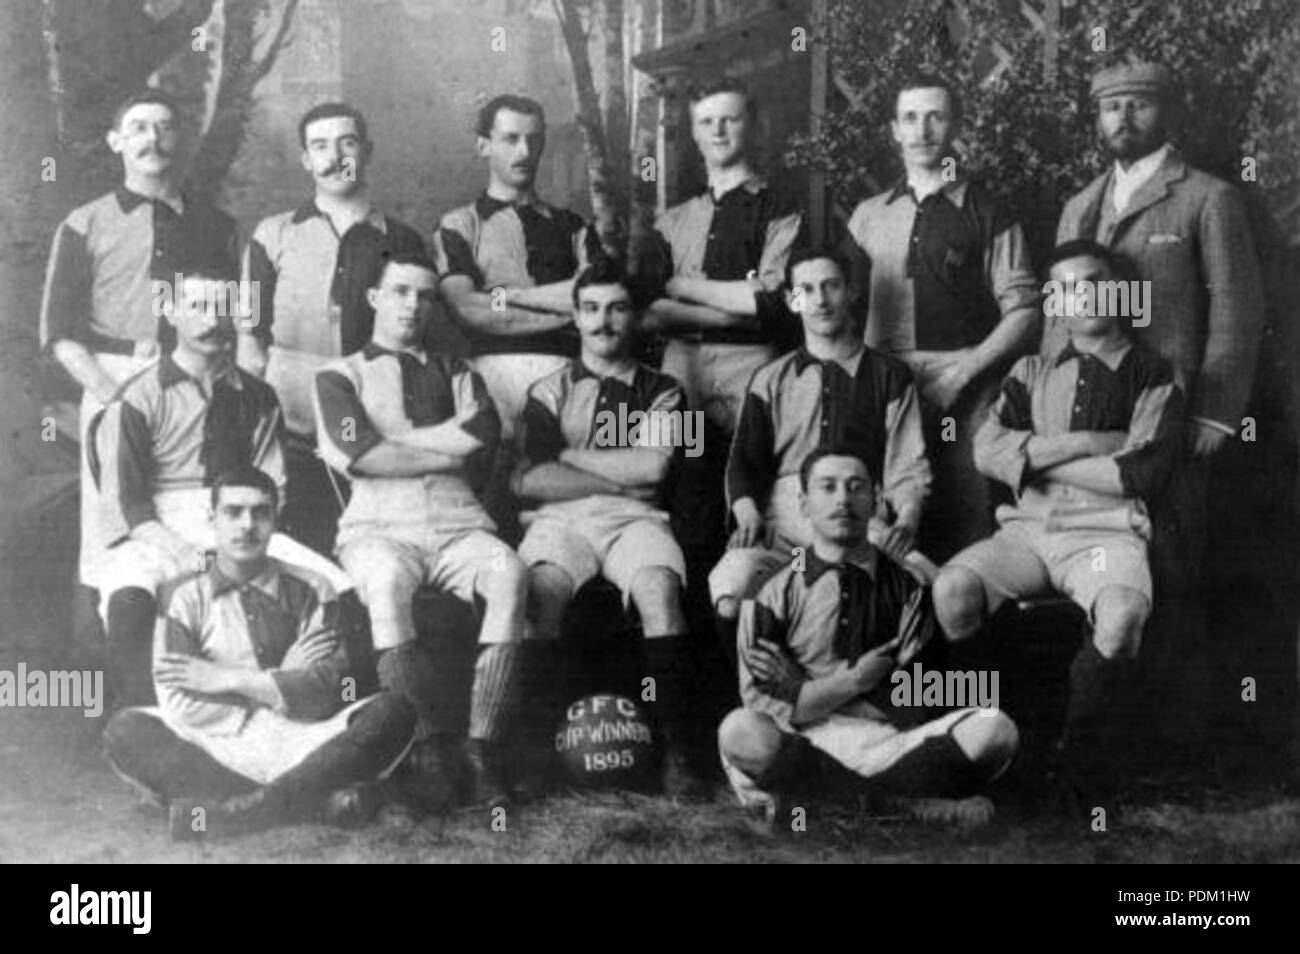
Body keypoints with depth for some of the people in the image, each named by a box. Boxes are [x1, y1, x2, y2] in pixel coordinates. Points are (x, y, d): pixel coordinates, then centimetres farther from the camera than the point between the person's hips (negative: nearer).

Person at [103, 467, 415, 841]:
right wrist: (281, 684, -6)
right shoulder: (185, 595, 6)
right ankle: (311, 797, -31)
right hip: (217, 750, 0)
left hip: (300, 746, 1)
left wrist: (230, 679, -7)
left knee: (392, 712, -24)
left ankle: (226, 812, -32)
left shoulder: (309, 591, 7)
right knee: (125, 732, -27)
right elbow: (179, 705, -6)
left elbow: (329, 690, -5)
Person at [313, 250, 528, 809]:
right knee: (386, 580, -38)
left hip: (459, 524, 2)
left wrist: (393, 442, 0)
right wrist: (449, 452, 1)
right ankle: (427, 744, -28)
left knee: (508, 573, -32)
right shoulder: (341, 376, 18)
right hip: (378, 527, -2)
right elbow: (354, 455, -2)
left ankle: (484, 749, -30)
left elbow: (482, 432, 3)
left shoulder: (457, 374, 26)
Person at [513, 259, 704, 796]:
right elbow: (530, 480, 2)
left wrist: (567, 456, 4)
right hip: (560, 518, 0)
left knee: (658, 587, -33)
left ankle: (673, 748, -32)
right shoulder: (549, 392, 18)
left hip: (634, 519, 0)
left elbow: (651, 466, -1)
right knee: (544, 586, -34)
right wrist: (622, 477, -1)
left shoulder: (661, 392, 18)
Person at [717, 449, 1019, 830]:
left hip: (894, 742, 1)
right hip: (805, 742, -1)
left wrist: (798, 685, -4)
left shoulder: (907, 588, 8)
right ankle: (908, 794, -18)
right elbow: (762, 705, -3)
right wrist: (855, 681, -11)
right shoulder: (773, 595, 5)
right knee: (739, 734, -34)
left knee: (994, 730, -24)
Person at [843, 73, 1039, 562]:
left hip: (962, 390, -3)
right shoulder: (869, 216, 15)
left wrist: (960, 373, -10)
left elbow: (1024, 313, 0)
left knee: (963, 521, -5)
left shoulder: (986, 215, 4)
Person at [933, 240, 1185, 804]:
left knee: (1122, 616, -36)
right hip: (1027, 530, 3)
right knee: (951, 588, -28)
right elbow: (987, 450, 4)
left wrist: (1039, 457, 0)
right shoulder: (1033, 372, 21)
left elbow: (1142, 474, -4)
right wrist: (1086, 445, -5)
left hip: (1108, 533, -2)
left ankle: (1084, 769, -17)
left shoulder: (1154, 377, 12)